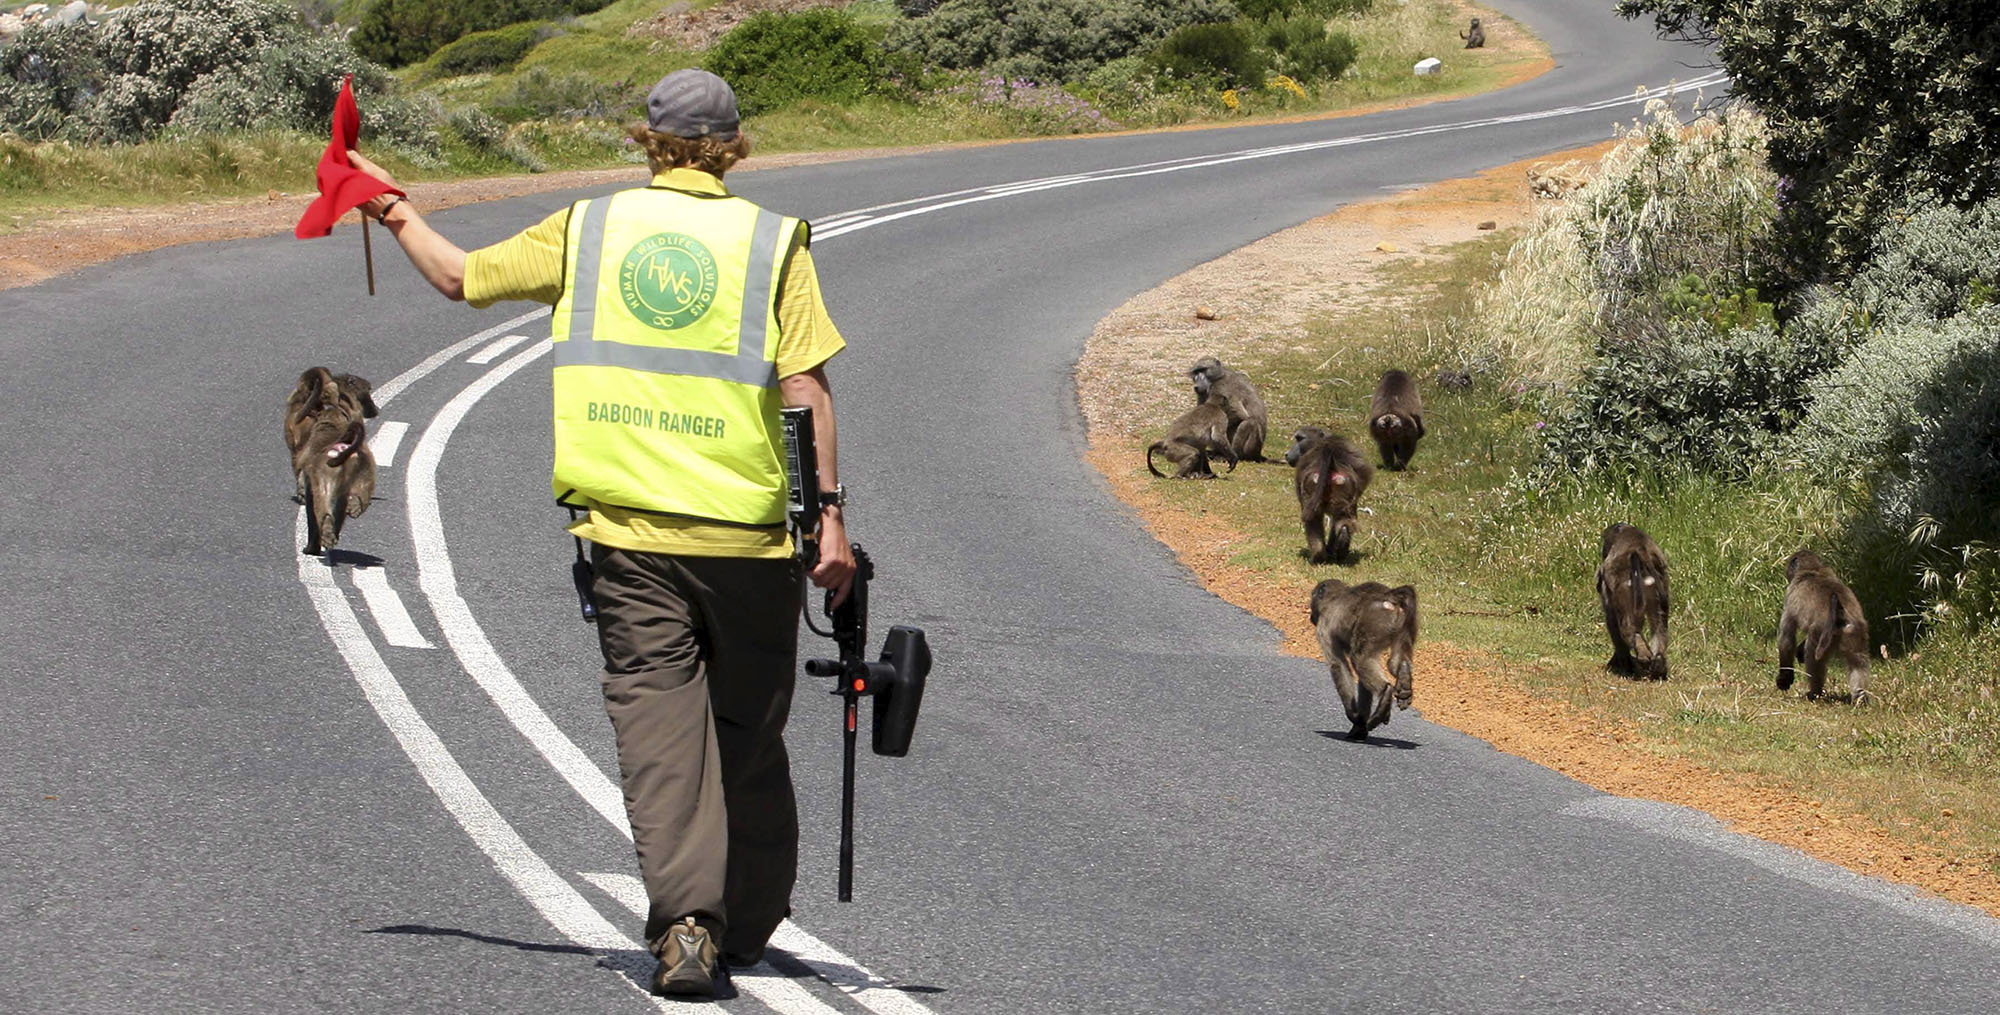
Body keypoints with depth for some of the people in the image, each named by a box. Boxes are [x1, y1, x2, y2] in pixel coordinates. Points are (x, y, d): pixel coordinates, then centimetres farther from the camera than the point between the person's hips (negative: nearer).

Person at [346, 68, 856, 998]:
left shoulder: (590, 227, 6)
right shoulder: (772, 241, 1)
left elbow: (459, 276, 17)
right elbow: (806, 388, -7)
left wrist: (395, 212, 34)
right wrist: (828, 511, -4)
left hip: (629, 531, 0)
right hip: (749, 535, 0)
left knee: (657, 727, -2)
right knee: (750, 736, 13)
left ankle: (685, 923, -17)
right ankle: (749, 929, 23)